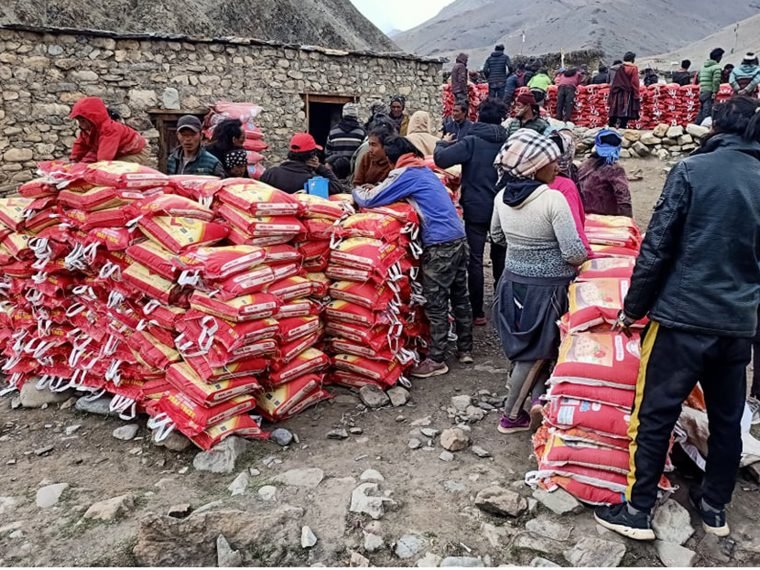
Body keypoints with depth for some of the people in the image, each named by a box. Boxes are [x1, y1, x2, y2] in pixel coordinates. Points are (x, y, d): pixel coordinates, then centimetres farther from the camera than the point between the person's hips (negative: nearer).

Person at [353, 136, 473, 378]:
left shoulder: (404, 173, -6)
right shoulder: (424, 169, 19)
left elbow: (369, 201, -6)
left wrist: (356, 191, 14)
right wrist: (372, 189, 20)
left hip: (440, 245, -9)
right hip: (459, 238, 9)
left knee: (436, 305, -1)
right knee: (459, 297, 16)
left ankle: (436, 360, 7)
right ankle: (465, 349, 27)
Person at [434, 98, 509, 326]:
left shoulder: (471, 142, -13)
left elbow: (441, 159, -20)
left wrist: (442, 143, -2)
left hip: (476, 209, -4)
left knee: (475, 260, 2)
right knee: (500, 257, 17)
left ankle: (478, 313, 4)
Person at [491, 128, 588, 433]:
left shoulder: (502, 195, -3)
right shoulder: (553, 199, -22)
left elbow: (497, 236, 13)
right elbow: (575, 253, -21)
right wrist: (578, 259, 0)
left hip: (512, 282, 5)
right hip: (548, 287, -5)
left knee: (526, 348, 24)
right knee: (535, 352, 12)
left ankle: (537, 396, 16)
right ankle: (511, 416, 21)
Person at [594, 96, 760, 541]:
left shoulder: (692, 170, -7)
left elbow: (657, 247, -10)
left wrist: (632, 308, -1)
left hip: (683, 316, -5)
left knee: (655, 416, 5)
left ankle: (638, 512, 15)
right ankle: (715, 508, 34)